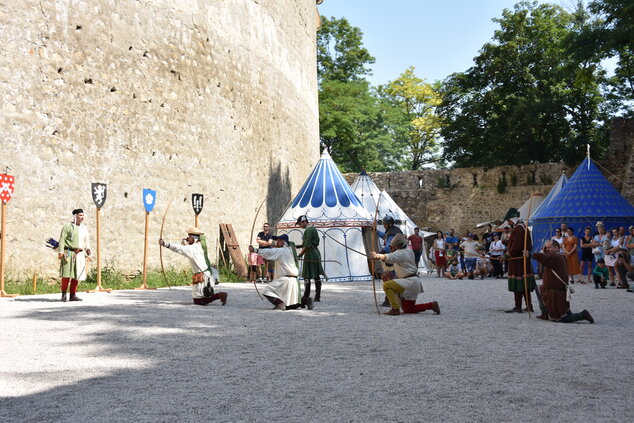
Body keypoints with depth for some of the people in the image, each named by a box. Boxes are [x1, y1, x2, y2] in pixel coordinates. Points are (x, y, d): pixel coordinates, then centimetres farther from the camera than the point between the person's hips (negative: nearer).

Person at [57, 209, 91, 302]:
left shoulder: (84, 228, 16)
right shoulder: (67, 226, 0)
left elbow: (87, 240, 17)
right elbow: (62, 239, -6)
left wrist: (88, 249, 2)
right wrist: (60, 251, -15)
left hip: (79, 254, 5)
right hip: (69, 253, -5)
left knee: (77, 274, 3)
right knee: (67, 274, -8)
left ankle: (73, 295, 10)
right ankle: (63, 294, 4)